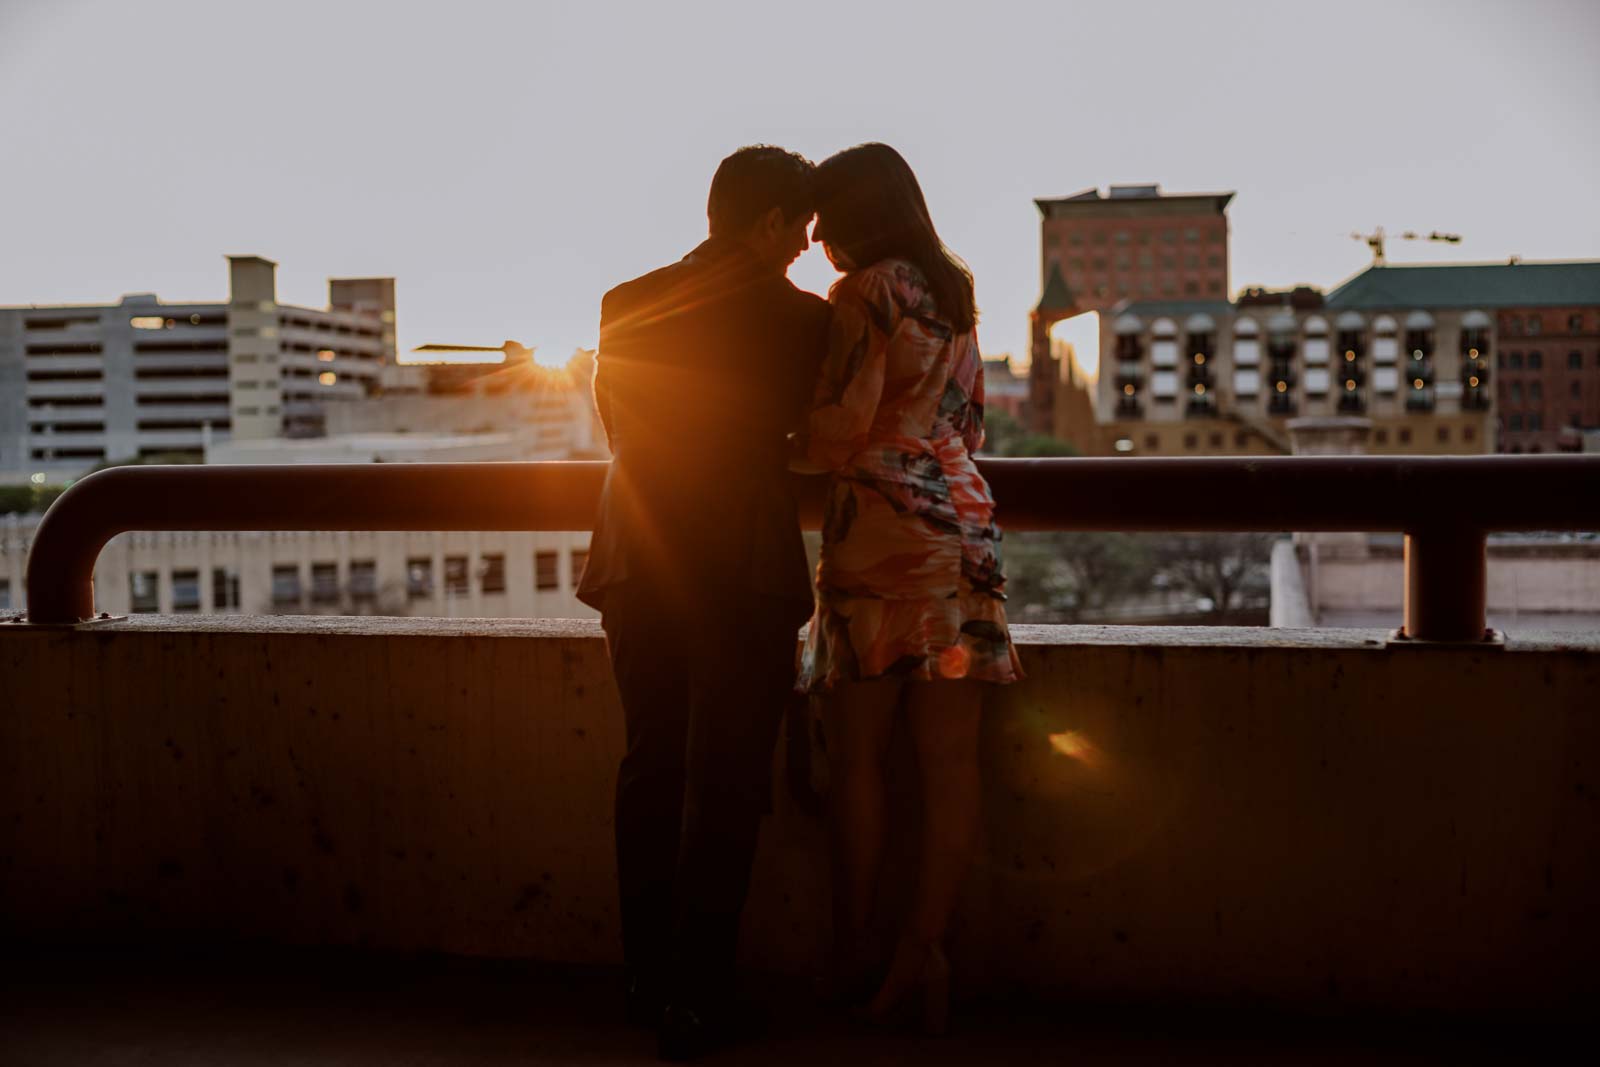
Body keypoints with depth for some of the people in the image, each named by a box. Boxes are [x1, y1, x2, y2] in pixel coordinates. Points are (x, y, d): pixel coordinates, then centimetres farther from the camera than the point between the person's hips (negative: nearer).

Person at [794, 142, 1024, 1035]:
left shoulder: (866, 293, -4)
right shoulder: (956, 293, 18)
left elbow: (843, 423, -12)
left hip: (879, 531, -6)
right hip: (961, 526, 7)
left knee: (859, 757, 2)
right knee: (951, 758, 2)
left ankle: (854, 949, 9)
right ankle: (925, 948, 4)